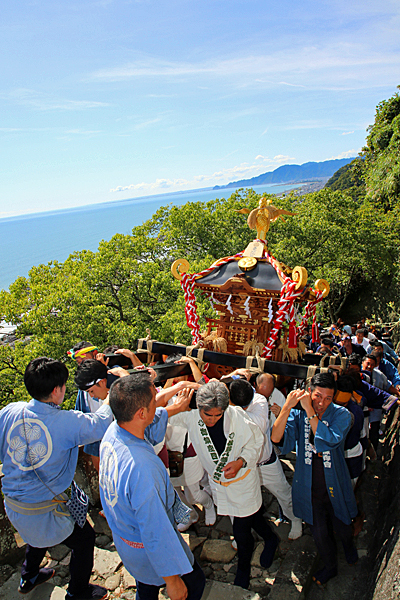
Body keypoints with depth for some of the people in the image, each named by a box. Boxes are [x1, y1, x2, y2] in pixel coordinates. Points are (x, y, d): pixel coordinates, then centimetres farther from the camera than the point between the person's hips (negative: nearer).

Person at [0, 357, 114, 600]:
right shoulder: (68, 423, -27)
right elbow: (100, 424, -11)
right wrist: (110, 398, 4)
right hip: (43, 510, -6)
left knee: (38, 533, 36)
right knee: (84, 537, 20)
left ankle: (28, 577, 59)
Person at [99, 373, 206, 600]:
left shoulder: (113, 431, -17)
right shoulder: (142, 469, -43)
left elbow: (151, 423, 7)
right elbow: (156, 534, -33)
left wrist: (176, 407, 19)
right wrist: (172, 581, -19)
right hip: (148, 549, -7)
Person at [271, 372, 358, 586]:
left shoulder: (341, 415, -17)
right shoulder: (298, 414, -12)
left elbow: (328, 441, -33)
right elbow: (277, 438, -26)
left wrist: (310, 411, -36)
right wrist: (287, 407, -36)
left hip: (335, 486, -1)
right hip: (309, 488, 1)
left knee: (341, 527, 23)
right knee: (319, 532, 17)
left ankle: (348, 545, 60)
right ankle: (330, 566, 48)